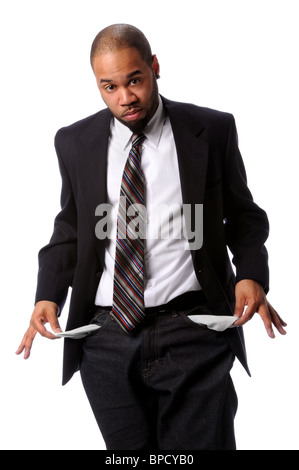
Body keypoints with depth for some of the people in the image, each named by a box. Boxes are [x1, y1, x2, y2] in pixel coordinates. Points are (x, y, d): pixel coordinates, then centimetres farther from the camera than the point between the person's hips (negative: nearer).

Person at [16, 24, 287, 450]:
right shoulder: (74, 143, 8)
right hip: (106, 337, 2)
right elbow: (70, 229, 13)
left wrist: (251, 274, -11)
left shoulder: (212, 130, 1)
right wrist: (49, 295, -2)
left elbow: (243, 215, 8)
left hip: (192, 330, -2)